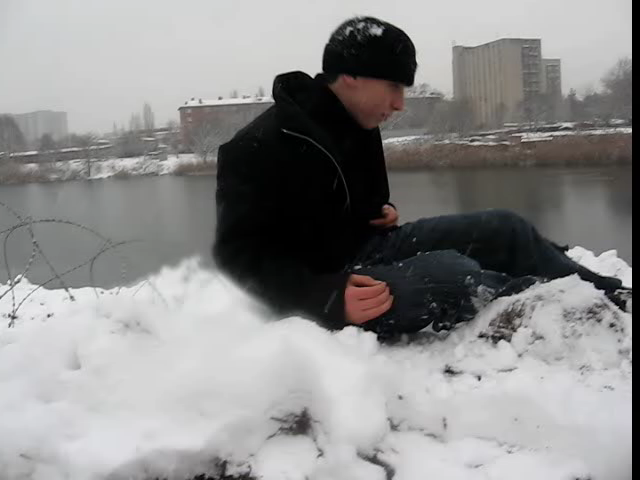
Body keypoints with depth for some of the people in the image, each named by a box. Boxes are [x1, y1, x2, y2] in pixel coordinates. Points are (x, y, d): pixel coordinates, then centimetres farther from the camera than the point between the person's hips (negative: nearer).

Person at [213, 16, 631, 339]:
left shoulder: (358, 125, 6)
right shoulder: (261, 148, -21)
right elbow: (240, 258, -21)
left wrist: (384, 212, 0)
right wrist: (329, 297, -35)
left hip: (367, 249, 9)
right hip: (319, 290, -8)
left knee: (503, 229, -3)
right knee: (449, 273, -32)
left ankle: (607, 298, 11)